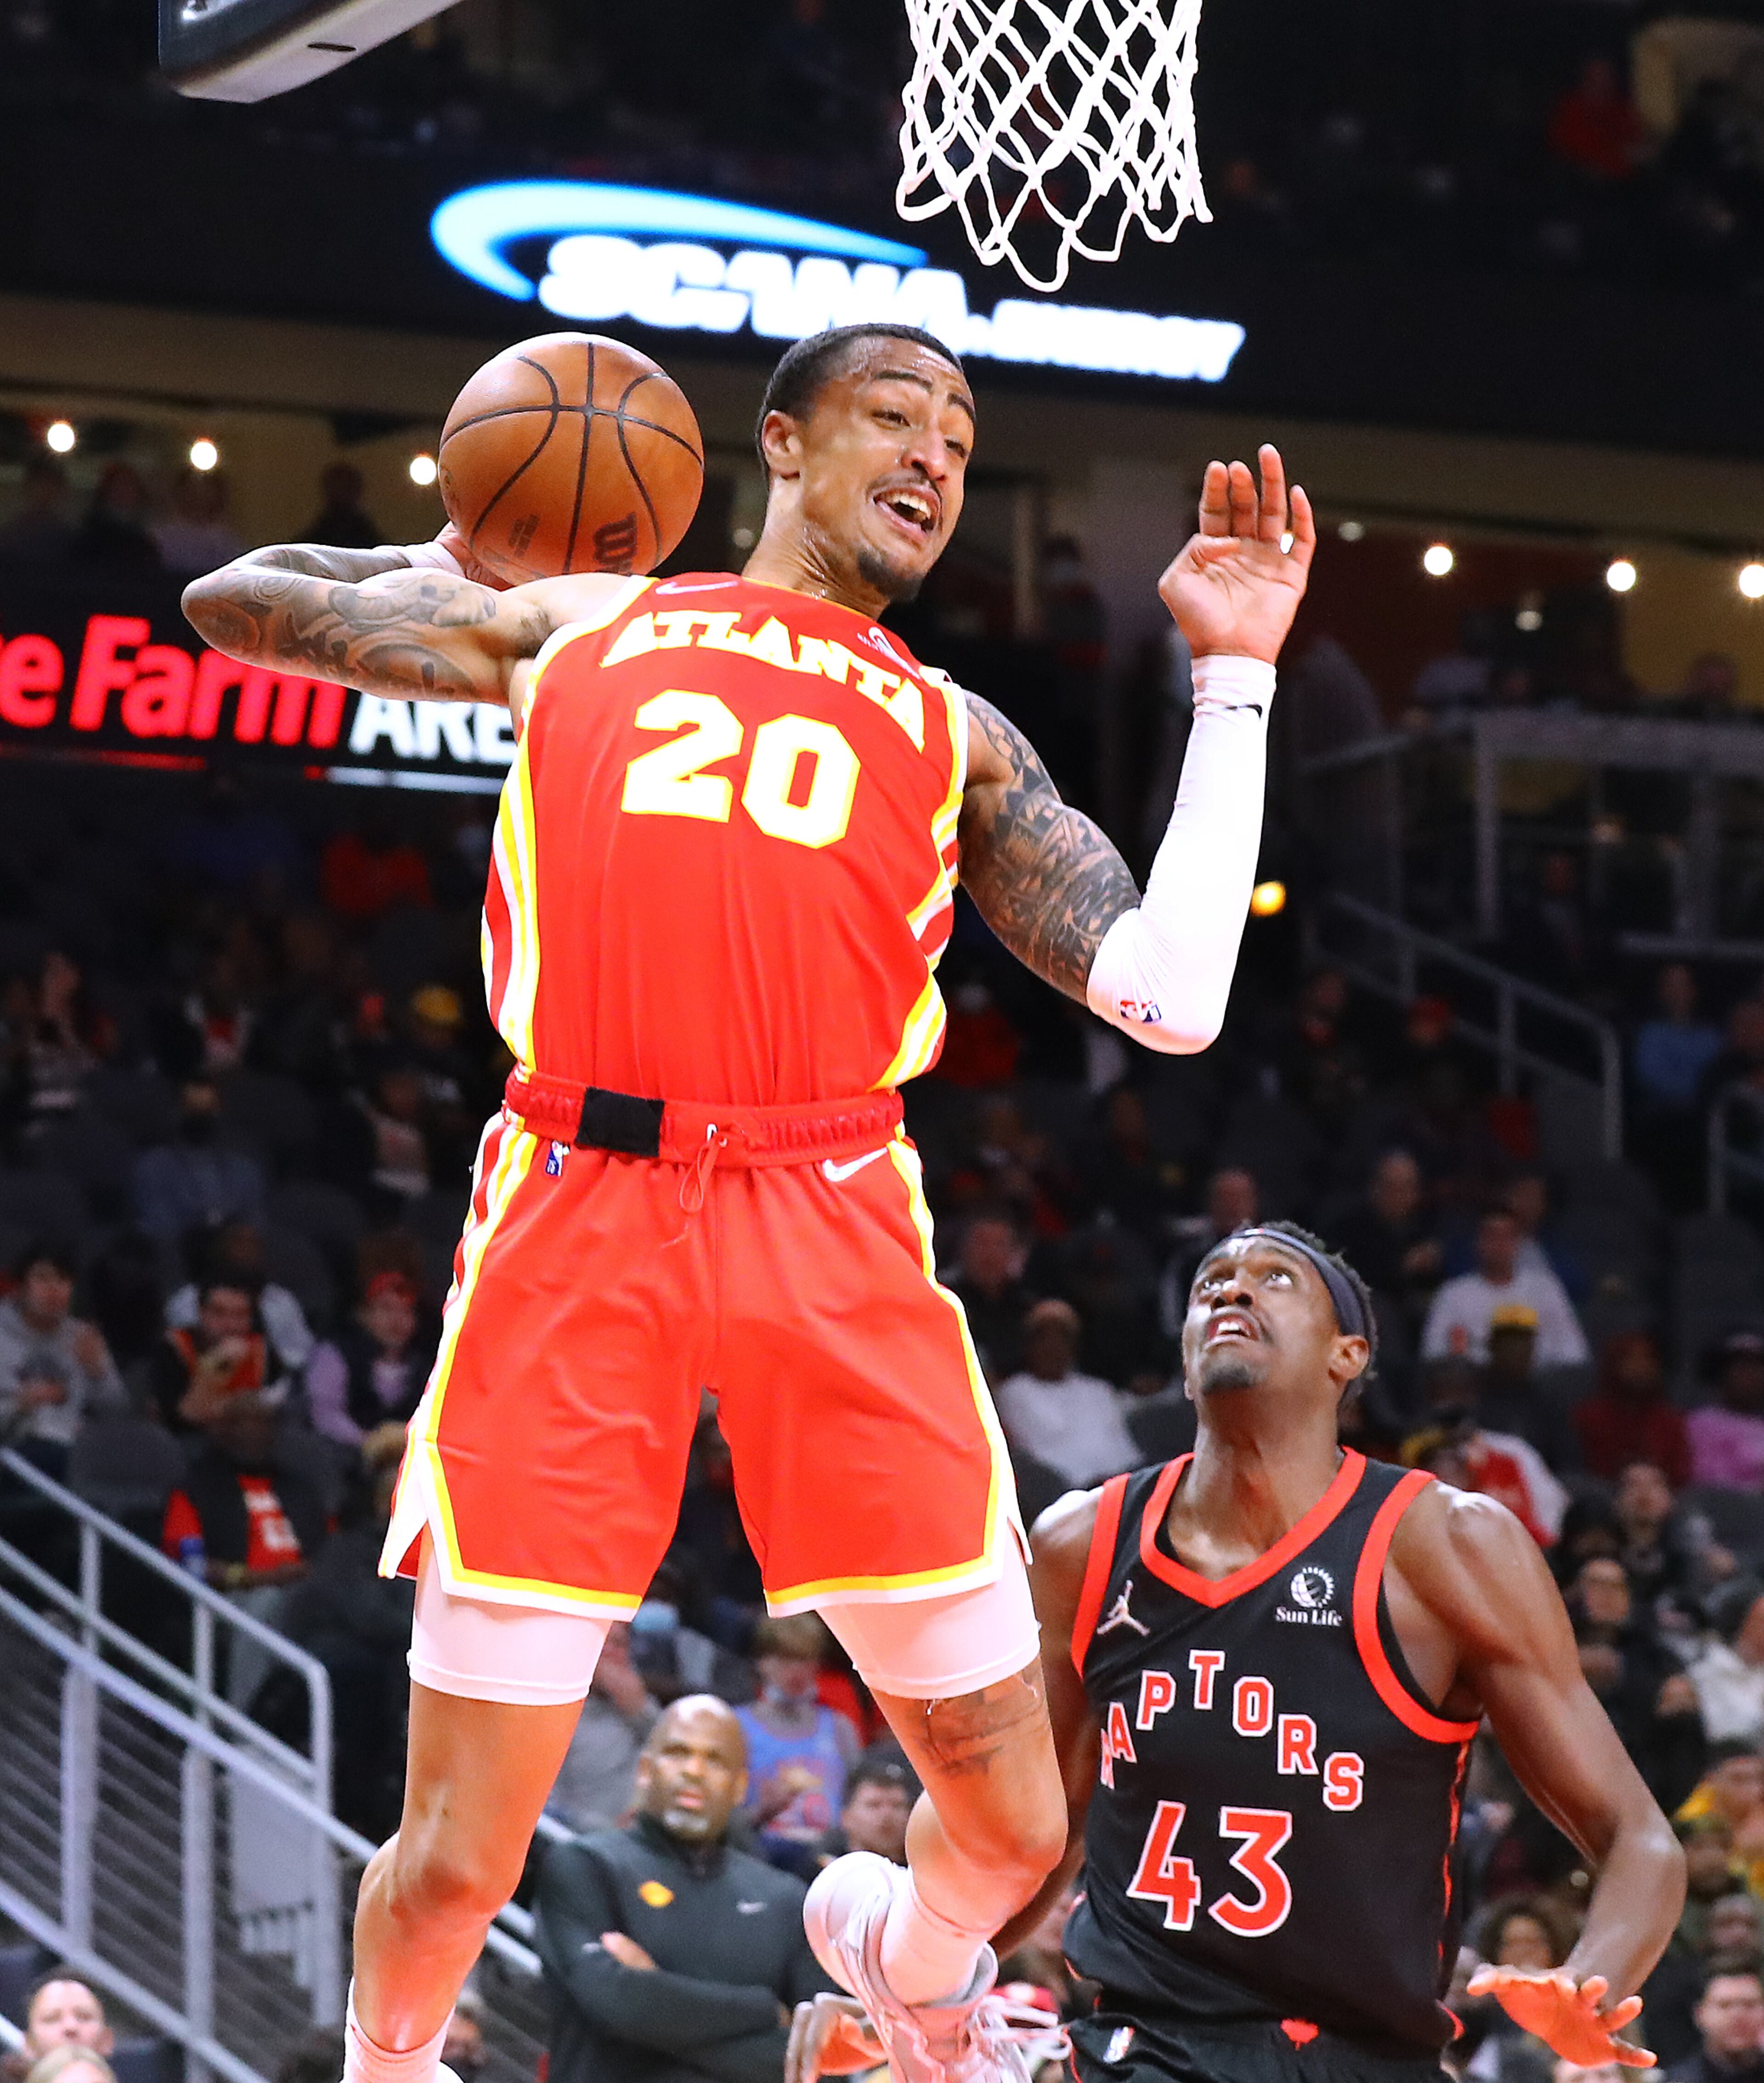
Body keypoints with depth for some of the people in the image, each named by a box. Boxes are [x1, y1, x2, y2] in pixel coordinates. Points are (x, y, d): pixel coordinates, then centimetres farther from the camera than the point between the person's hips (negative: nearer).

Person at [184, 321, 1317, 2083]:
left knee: (1013, 1821, 2)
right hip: (576, 1213, -2)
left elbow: (1168, 999, 8)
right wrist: (465, 564, 28)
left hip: (832, 1228, 2)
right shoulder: (572, 626, 18)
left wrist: (1232, 679, 11)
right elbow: (232, 601, 26)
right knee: (456, 1860, -3)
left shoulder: (954, 735, 20)